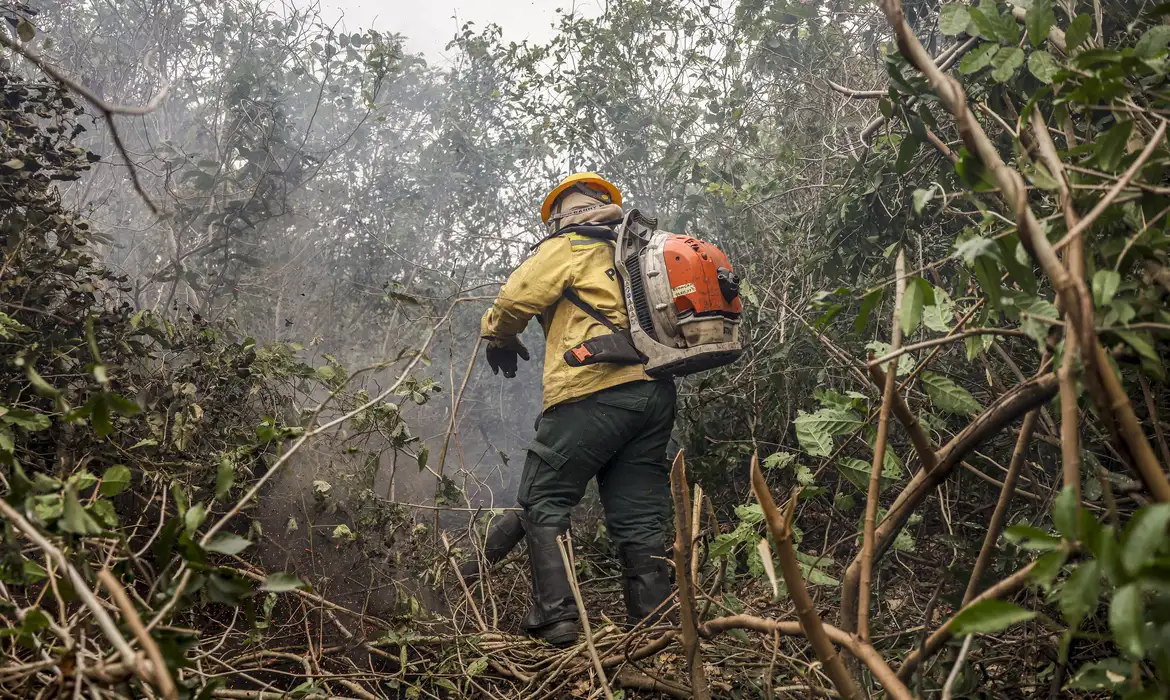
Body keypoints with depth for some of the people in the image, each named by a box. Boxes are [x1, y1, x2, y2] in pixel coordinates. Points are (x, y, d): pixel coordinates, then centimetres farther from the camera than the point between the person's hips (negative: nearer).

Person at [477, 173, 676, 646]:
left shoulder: (568, 248, 7)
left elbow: (516, 298, -1)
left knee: (543, 501, 2)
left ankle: (555, 620, -7)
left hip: (596, 391, -7)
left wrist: (498, 336, 17)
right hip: (655, 392, 7)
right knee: (640, 518, 7)